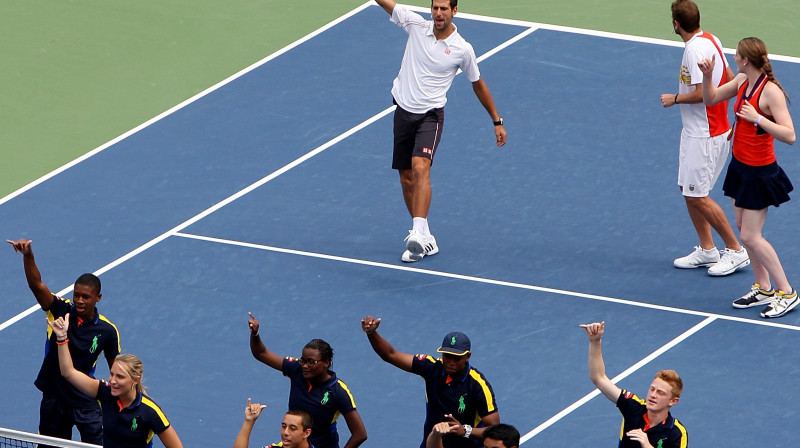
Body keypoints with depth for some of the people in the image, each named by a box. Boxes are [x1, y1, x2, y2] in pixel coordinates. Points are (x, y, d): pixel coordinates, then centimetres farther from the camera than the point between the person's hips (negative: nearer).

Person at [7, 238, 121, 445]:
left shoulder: (107, 331, -10)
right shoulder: (61, 311, -10)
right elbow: (36, 285, -25)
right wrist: (28, 255, -42)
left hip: (86, 403, -2)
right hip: (53, 399, 2)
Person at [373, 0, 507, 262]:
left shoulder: (462, 49, -5)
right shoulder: (417, 26, -1)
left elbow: (478, 85, 10)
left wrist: (497, 121, 15)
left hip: (430, 115, -4)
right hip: (404, 112, 4)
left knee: (420, 168, -26)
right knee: (406, 179, 7)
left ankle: (418, 234, -37)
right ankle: (424, 240, 18)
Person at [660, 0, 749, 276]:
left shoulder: (696, 49, -23)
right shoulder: (710, 39, 6)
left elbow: (701, 94, -27)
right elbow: (730, 80, 14)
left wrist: (675, 98, -12)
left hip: (704, 136, -10)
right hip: (695, 132, 10)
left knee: (698, 197, -3)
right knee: (688, 190, 16)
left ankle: (736, 251, 5)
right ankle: (707, 250, 24)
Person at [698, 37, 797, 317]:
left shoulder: (770, 91, -23)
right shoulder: (742, 82, 1)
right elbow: (711, 99, 14)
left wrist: (757, 117, -31)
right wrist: (707, 76, -3)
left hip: (760, 173, -9)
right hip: (741, 167, 9)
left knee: (751, 236, -5)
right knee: (744, 229, 14)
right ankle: (763, 289, 26)